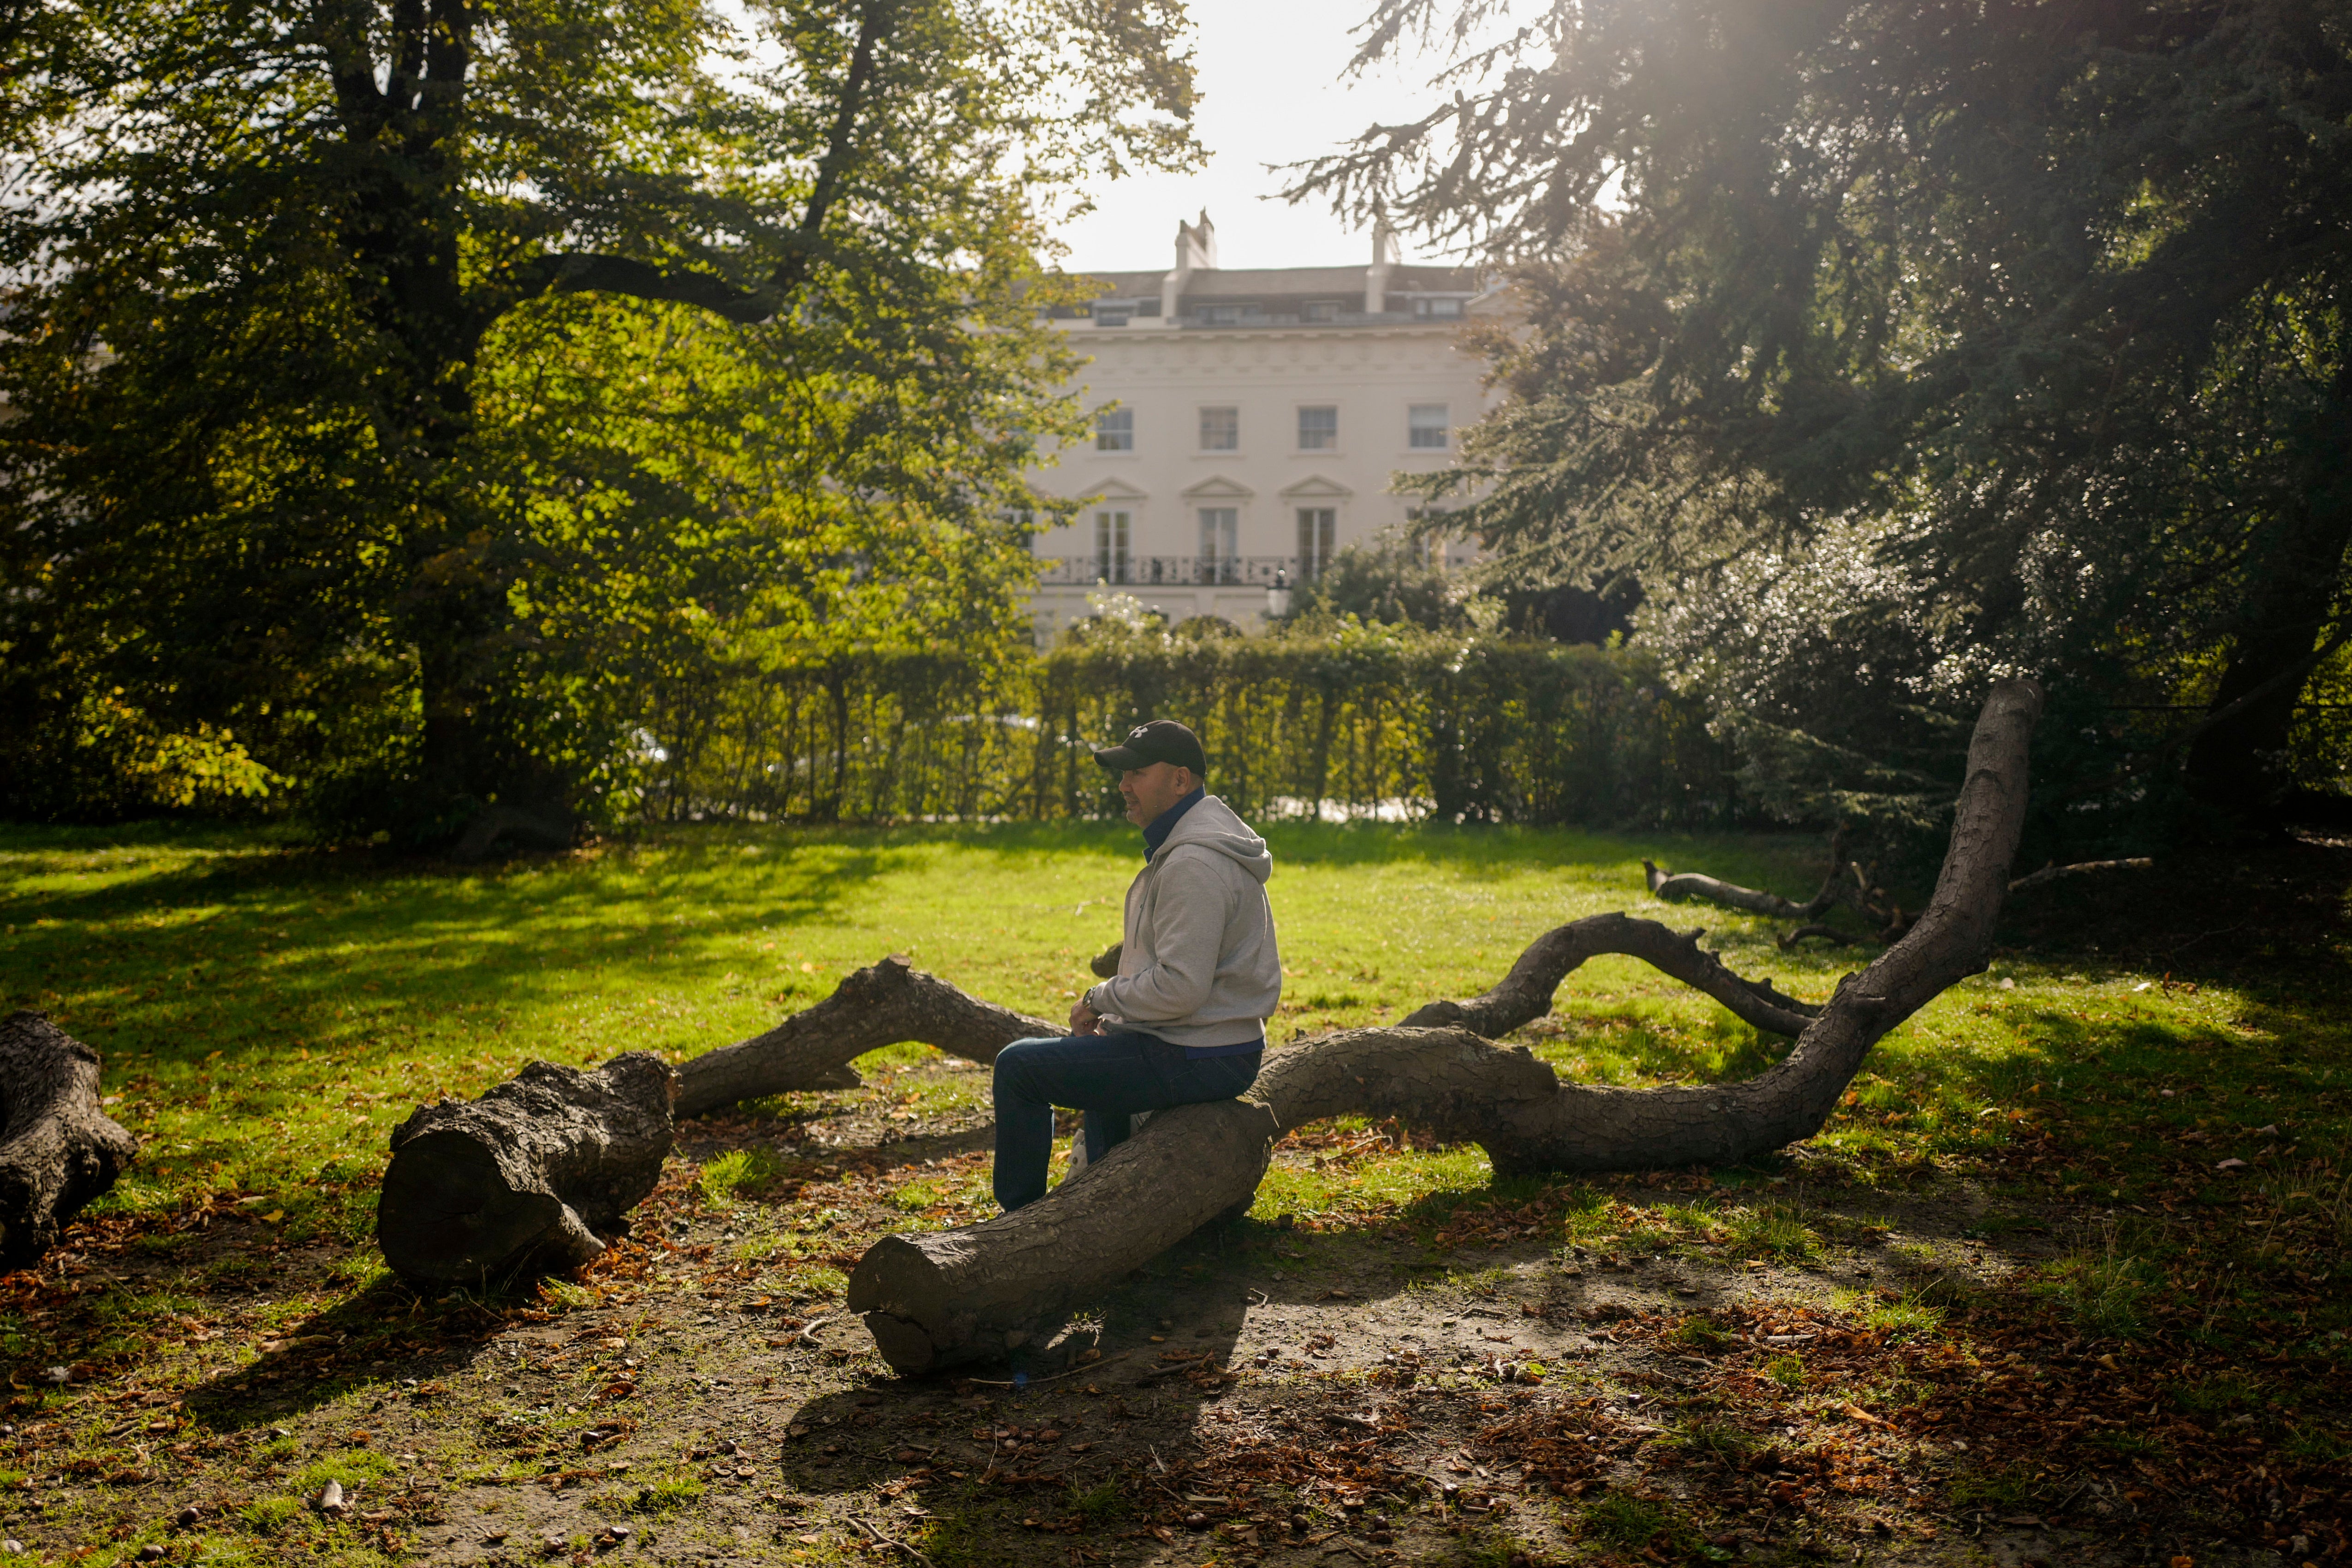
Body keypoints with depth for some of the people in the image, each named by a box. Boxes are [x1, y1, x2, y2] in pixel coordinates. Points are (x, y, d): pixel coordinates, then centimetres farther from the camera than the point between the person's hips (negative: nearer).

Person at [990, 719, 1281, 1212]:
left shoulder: (1193, 863, -23)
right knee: (1096, 1052, 37)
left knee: (1018, 1065, -5)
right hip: (1221, 1044, 11)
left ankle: (1020, 1213, 9)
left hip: (1195, 1060, -11)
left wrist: (1100, 999, -12)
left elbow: (1180, 988, -29)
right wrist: (1110, 1015, 10)